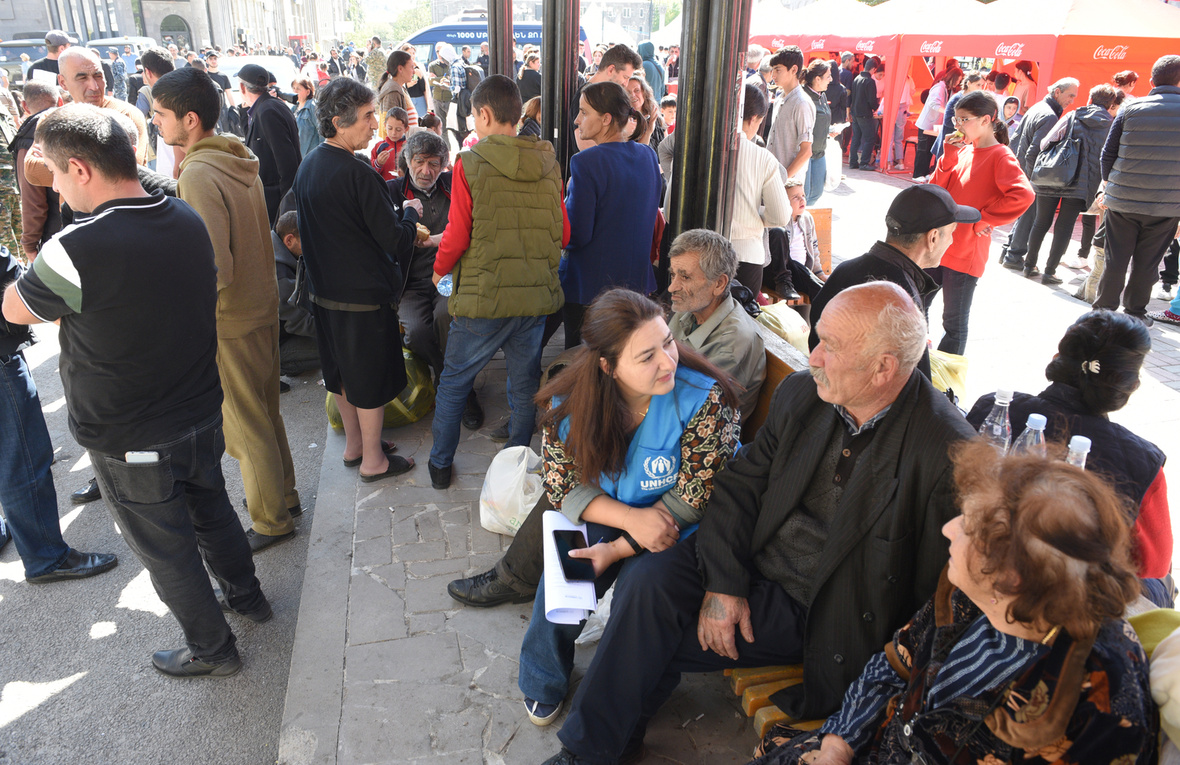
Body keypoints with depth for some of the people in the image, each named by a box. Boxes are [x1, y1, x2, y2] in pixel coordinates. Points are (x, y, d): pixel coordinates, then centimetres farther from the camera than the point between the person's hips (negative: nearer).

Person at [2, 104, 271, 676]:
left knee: (167, 550, 13)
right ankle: (246, 595, 47)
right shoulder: (188, 220, -7)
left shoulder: (74, 250, -28)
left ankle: (212, 649, 31)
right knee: (210, 507, 27)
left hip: (130, 442, -6)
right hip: (202, 414, 6)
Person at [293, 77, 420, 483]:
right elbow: (396, 241, -20)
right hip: (365, 295, -8)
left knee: (342, 370, 20)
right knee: (372, 375, 6)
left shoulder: (307, 167, 4)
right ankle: (373, 460, 19)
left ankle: (354, 443, 36)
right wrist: (410, 213, 0)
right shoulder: (357, 174, -22)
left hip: (325, 289, 8)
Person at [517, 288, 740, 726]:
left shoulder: (703, 398, -25)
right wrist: (631, 518, -26)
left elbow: (693, 498, -19)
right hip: (601, 514, 3)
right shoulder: (571, 402, -15)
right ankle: (544, 683, 15)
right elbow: (563, 486, -8)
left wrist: (618, 549, -24)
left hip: (677, 528, -2)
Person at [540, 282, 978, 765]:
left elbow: (937, 596, -15)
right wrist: (723, 583, -9)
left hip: (827, 618, -4)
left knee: (650, 641, -16)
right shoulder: (801, 393, -4)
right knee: (649, 581, -20)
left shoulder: (949, 454, -20)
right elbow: (739, 483, 0)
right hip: (752, 572, 5)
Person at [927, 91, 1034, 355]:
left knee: (954, 324, 4)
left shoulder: (1000, 156, -11)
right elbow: (936, 190, 6)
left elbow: (1023, 195, -26)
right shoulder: (964, 150, 9)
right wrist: (949, 156, -7)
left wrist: (983, 220, -18)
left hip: (966, 252, -7)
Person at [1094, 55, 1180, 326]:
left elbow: (1108, 153, 2)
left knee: (1115, 260, 9)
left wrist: (1108, 185, 15)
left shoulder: (1131, 109, -2)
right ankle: (1135, 311, 20)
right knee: (1147, 262, 10)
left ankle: (1105, 308, 16)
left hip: (1123, 200, 0)